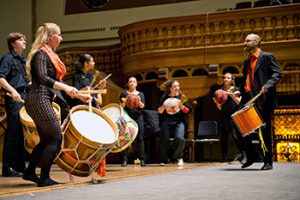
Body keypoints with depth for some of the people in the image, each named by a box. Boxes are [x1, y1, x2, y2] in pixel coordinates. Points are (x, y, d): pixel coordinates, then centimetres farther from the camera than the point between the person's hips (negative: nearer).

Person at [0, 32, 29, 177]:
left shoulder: (22, 60, 19)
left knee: (22, 133, 9)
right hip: (14, 99, -8)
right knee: (13, 133, -7)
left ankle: (20, 165, 17)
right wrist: (12, 90, -29)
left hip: (24, 97, 8)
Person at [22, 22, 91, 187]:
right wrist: (65, 87, -27)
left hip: (41, 101, 10)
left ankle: (30, 172, 21)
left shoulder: (50, 55, 20)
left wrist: (79, 95, 18)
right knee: (56, 138, -8)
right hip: (39, 100, -10)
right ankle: (44, 178, -4)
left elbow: (56, 81, 22)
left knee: (46, 139, 13)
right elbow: (42, 78, -23)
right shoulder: (41, 54, -9)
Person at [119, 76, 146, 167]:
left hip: (138, 117, 1)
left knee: (140, 138, -4)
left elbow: (142, 106, 3)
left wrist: (139, 101, -17)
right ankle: (124, 160, -6)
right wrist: (124, 102, -15)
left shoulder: (140, 94, 15)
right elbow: (121, 107, 4)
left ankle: (142, 159, -2)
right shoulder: (124, 94, 10)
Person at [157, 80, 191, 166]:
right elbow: (159, 111, 9)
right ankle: (163, 160, 7)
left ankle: (179, 157, -2)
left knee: (179, 138, -25)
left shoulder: (181, 97, 8)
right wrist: (163, 106, -10)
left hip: (179, 121, -1)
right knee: (164, 139, -11)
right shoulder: (164, 97, 10)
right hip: (167, 122, 2)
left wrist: (181, 106, -14)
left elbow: (188, 111, 3)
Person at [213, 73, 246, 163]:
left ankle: (243, 155, -13)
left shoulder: (235, 89, 4)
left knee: (236, 135, -16)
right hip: (224, 116, 4)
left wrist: (232, 95, -16)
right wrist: (217, 102, -7)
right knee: (223, 137, 3)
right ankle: (224, 157, 11)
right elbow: (220, 108, 14)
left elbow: (239, 102, -5)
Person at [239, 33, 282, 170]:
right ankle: (250, 157, 13)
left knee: (265, 130, 0)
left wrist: (267, 85, -25)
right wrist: (241, 92, 11)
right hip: (249, 99, 6)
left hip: (263, 99, -6)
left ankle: (268, 161, 9)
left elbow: (277, 73, -9)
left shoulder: (267, 57, -1)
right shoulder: (247, 61, 20)